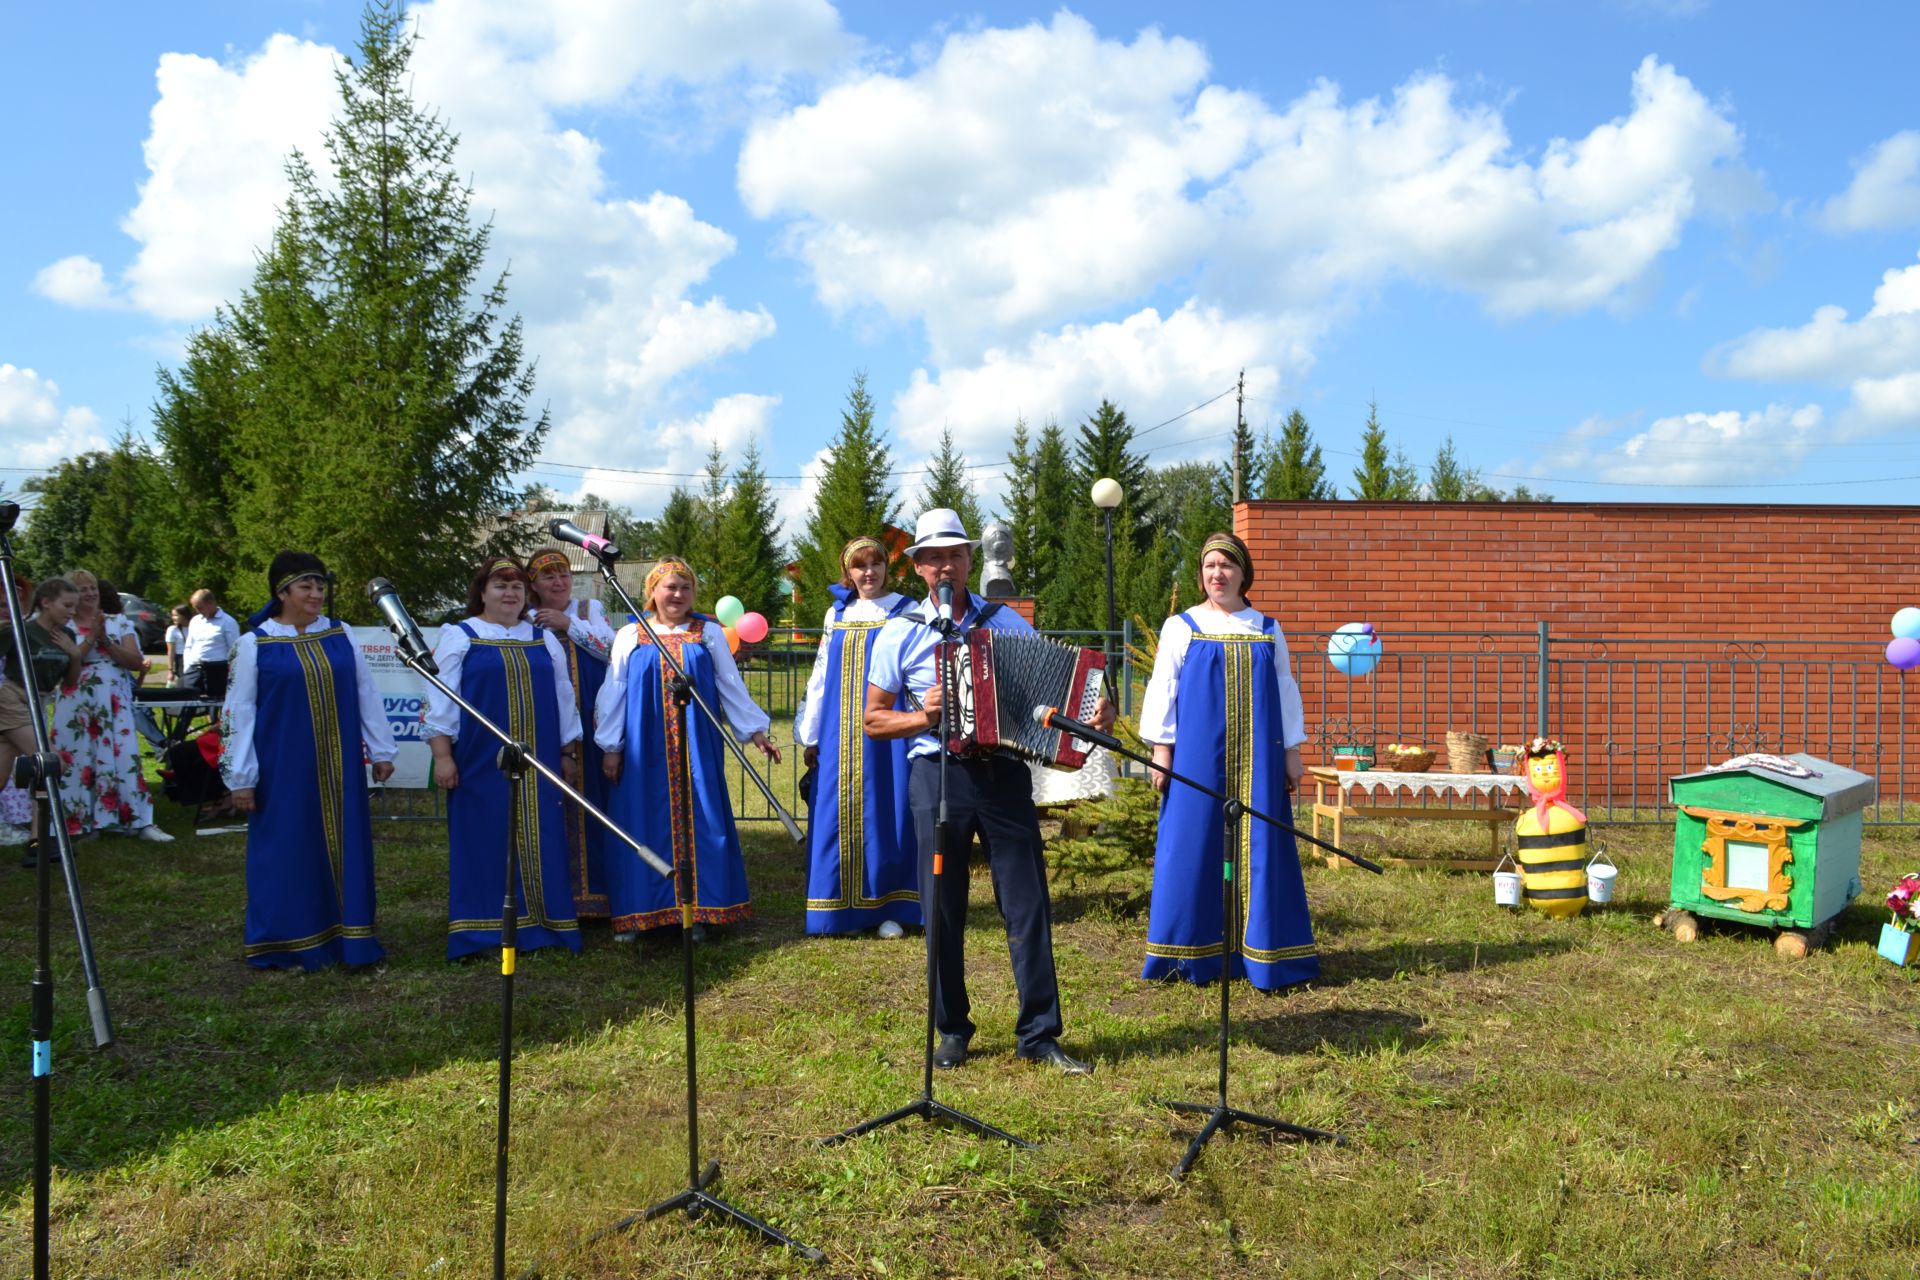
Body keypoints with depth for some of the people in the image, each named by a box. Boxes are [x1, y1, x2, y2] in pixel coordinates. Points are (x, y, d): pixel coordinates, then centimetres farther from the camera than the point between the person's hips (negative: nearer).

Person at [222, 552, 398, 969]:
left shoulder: (340, 635, 5)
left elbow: (367, 694, 8)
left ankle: (346, 937, 18)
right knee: (288, 853, 4)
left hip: (339, 767, 3)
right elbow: (238, 712, -4)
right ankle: (288, 945, 16)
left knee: (343, 849, 7)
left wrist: (381, 750, 7)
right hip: (284, 770, -3)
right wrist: (240, 777, -6)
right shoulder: (254, 644, -4)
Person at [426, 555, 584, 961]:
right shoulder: (459, 637, 3)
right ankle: (485, 929, 6)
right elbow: (441, 699, -2)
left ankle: (542, 924, 10)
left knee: (538, 843, 3)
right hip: (480, 764, -3)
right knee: (485, 844, 0)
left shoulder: (544, 639, 14)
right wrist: (442, 754, -10)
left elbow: (563, 697, 15)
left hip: (536, 766, 3)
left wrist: (568, 751, 11)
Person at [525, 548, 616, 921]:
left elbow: (611, 648, -3)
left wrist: (568, 624, -7)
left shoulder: (591, 609, 12)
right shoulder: (524, 621, 10)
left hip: (589, 722, 0)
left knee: (590, 800, 0)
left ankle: (594, 889, 6)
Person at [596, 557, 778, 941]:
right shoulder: (630, 636, 6)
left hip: (696, 748, 1)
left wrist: (756, 731, 4)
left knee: (698, 823, 1)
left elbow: (731, 685, 9)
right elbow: (613, 693, 6)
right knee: (645, 826, 1)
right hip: (645, 750, 0)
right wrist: (610, 746, 2)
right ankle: (636, 913, 9)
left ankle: (698, 911, 10)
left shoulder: (709, 633, 7)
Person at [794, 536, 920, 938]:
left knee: (886, 813, -1)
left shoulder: (905, 612, 1)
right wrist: (809, 734, 11)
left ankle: (888, 907, 9)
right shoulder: (836, 615, 13)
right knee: (840, 815, 3)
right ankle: (845, 908, 13)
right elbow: (820, 677, 14)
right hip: (840, 735, 4)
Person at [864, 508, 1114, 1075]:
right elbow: (873, 720, 7)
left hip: (1004, 773, 1)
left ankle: (1039, 1035, 8)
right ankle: (951, 1030, 20)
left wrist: (1094, 710, -7)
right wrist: (923, 717, -11)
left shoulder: (1006, 621, 9)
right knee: (943, 909, 5)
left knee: (1028, 905, -1)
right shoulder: (902, 632, 5)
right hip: (938, 774, -1)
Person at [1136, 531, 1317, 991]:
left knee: (1259, 848, 2)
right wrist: (1161, 748, -5)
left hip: (1256, 759, 2)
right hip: (1199, 757, -2)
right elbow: (1163, 689, 2)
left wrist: (1291, 751, 7)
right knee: (1194, 847, -1)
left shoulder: (1268, 630, 12)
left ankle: (1259, 952, 10)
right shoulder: (1181, 628, 5)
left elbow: (1285, 692, 13)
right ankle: (1193, 955, 8)